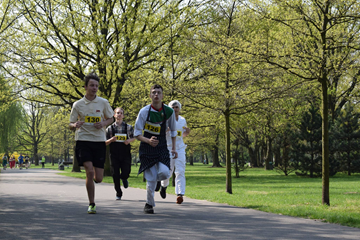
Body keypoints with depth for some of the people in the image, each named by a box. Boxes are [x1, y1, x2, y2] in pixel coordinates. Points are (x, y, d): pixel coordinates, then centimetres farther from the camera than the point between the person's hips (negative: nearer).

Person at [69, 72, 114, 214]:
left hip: (99, 141, 2)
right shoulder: (78, 105, 2)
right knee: (90, 172, -17)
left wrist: (103, 123, -6)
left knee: (98, 178, -1)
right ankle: (91, 204, -3)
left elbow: (111, 119, 17)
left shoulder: (103, 103, 4)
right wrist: (75, 125, -18)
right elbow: (71, 125, 6)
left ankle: (91, 180, 38)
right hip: (83, 140, -2)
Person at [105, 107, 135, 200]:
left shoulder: (128, 127, 3)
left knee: (126, 172, -8)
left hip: (125, 154, 0)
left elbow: (133, 137, 15)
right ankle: (118, 193, 14)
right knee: (115, 175, -2)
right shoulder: (110, 128, 3)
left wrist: (129, 140, -8)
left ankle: (124, 178, 31)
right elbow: (105, 143, 6)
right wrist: (111, 140, -15)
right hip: (114, 154, 0)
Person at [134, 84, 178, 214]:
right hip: (147, 148, -2)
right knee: (150, 179, -6)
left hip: (162, 147, 2)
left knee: (164, 173, -20)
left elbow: (173, 130, 13)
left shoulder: (169, 111, -2)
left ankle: (158, 179, 18)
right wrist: (148, 140, -24)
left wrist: (173, 148, 8)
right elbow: (137, 133, -7)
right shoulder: (144, 111, -10)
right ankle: (149, 204, 16)